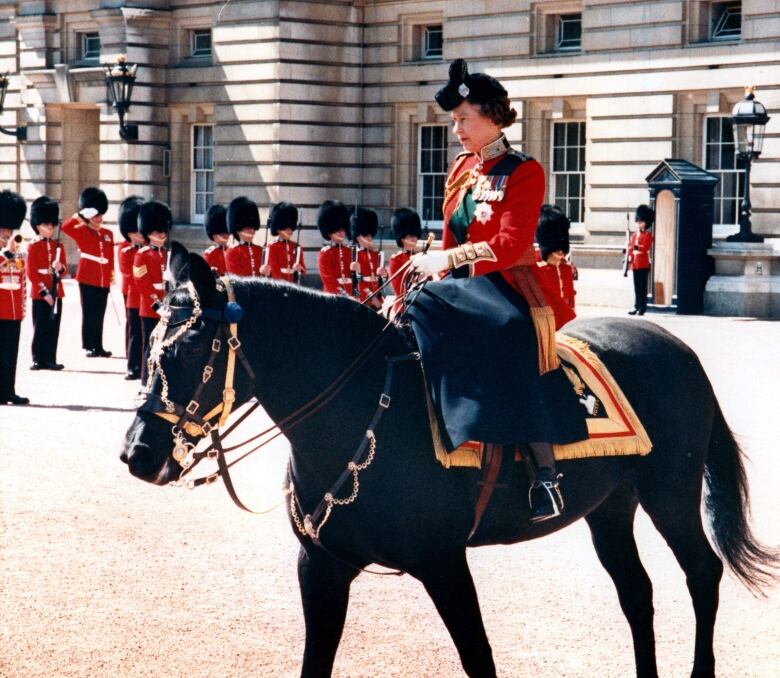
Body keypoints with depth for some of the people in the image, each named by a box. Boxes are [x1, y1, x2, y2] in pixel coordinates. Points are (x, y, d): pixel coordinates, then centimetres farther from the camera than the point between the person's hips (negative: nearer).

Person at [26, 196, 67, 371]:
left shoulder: (58, 246, 10)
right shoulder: (33, 247, -4)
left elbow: (64, 269, 11)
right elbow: (31, 273, -8)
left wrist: (60, 268, -14)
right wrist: (44, 292, -13)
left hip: (56, 293, 5)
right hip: (40, 294, -5)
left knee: (53, 328, 5)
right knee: (40, 328, -2)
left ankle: (50, 359, 10)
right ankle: (38, 360, 2)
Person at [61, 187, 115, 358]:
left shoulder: (108, 234, 12)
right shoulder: (81, 231, -2)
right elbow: (65, 227, -19)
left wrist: (111, 274, 14)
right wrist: (79, 216, -15)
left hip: (103, 280, 4)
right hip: (87, 278, -4)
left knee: (100, 315, 8)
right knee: (89, 314, -1)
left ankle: (99, 346, 13)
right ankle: (89, 347, 3)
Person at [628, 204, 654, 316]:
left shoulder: (648, 236, -3)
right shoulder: (634, 235, 16)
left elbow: (646, 249, -13)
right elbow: (630, 248, 15)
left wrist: (637, 247, -23)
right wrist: (628, 257, 3)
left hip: (643, 265, -6)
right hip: (635, 264, 6)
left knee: (642, 287, -5)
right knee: (636, 287, 8)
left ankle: (642, 308, -3)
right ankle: (636, 306, 12)